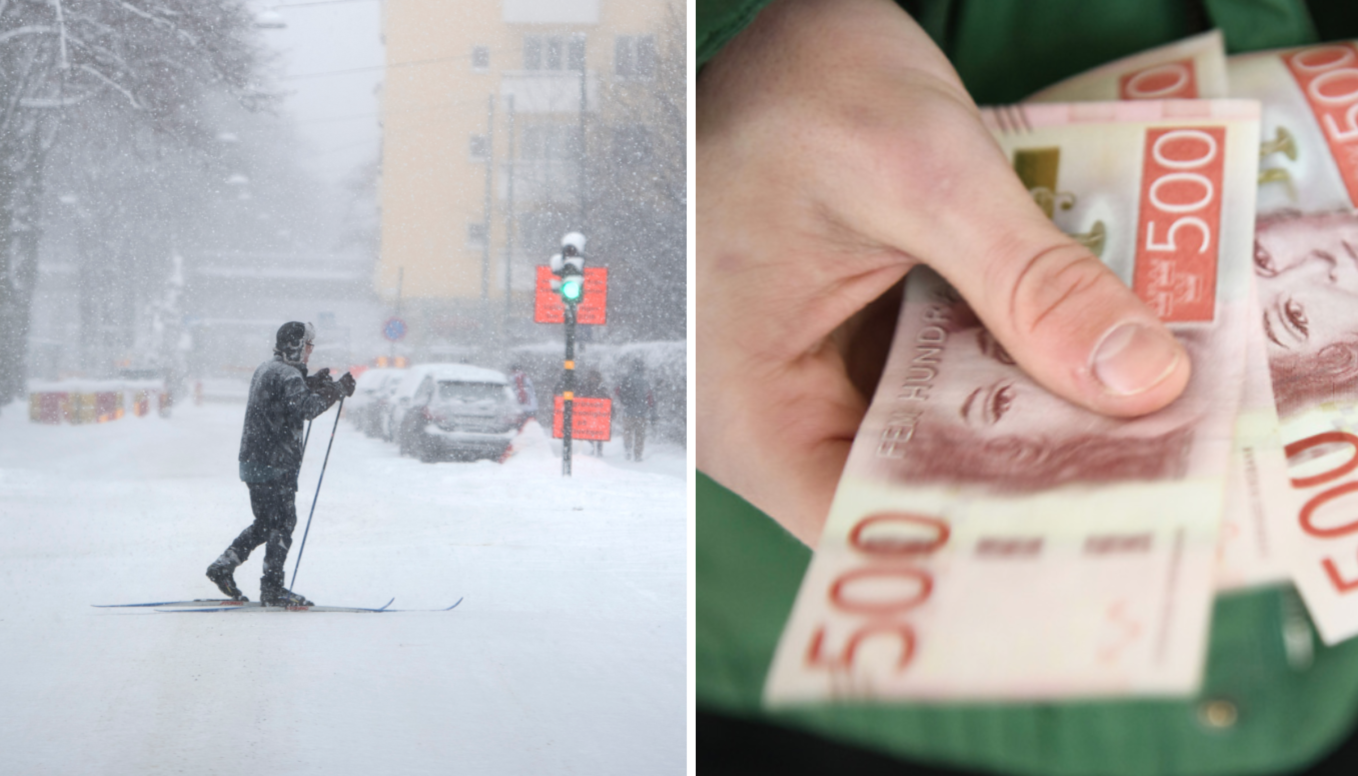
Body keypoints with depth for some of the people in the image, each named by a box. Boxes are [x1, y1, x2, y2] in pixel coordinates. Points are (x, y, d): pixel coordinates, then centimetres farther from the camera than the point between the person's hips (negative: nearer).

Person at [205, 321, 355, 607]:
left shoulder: (265, 369, 15)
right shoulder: (287, 375, -16)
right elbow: (305, 408, -31)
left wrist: (312, 383, 18)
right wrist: (337, 390, -23)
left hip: (254, 461, 10)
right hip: (274, 463, -10)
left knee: (266, 523, 19)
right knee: (282, 524, -4)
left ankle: (223, 566, 16)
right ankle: (272, 589, -2)